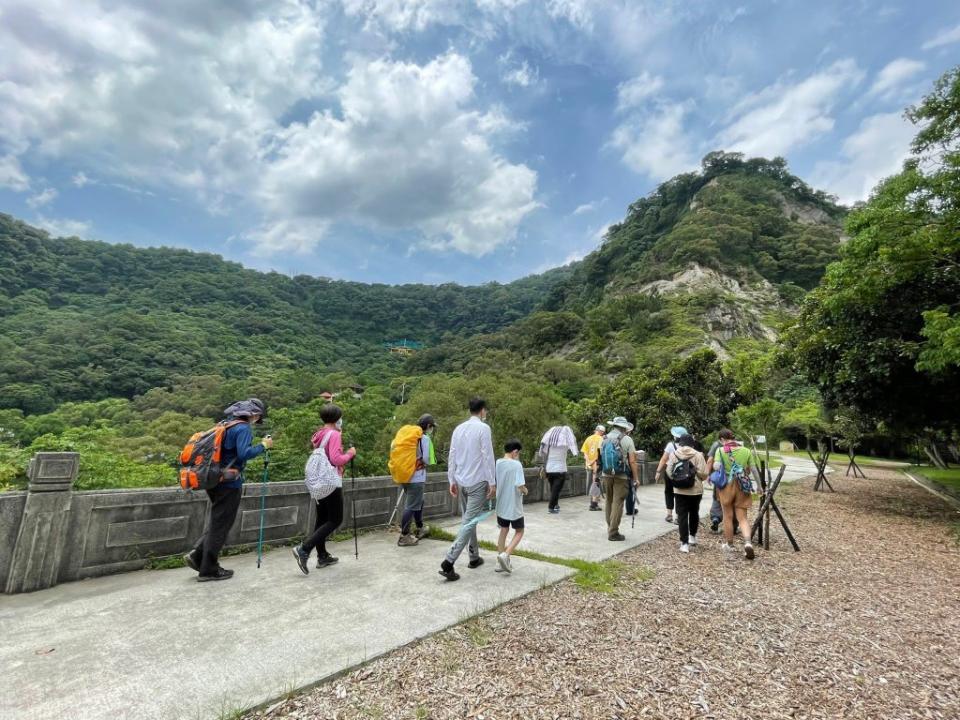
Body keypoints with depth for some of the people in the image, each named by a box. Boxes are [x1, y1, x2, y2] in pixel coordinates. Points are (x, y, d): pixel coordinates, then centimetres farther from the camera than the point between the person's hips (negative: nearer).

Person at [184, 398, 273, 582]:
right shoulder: (244, 428, -15)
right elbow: (244, 454, -26)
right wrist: (263, 446, -15)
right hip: (229, 484, -8)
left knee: (216, 523, 21)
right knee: (220, 525, 3)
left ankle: (197, 555, 15)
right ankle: (209, 570, 13)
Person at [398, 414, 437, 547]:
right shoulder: (425, 438, -12)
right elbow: (426, 459, -16)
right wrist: (431, 461, 4)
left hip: (407, 475, 9)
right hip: (417, 477, -9)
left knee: (419, 502, 23)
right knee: (412, 506, -3)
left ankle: (420, 528, 37)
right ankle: (404, 536, 1)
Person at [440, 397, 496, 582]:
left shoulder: (458, 428, 7)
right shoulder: (483, 428, -11)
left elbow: (451, 456, 8)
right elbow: (488, 456, -13)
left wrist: (452, 480, 14)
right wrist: (492, 482, -8)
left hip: (461, 481, 7)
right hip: (477, 482, -7)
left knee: (469, 520, 18)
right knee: (469, 522, -5)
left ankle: (474, 557, 28)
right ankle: (448, 562, -12)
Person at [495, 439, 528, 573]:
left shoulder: (497, 463, 0)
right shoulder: (516, 464, -18)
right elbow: (520, 486, -23)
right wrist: (525, 490, -4)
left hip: (501, 505, 6)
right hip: (514, 506, -6)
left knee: (504, 531, 18)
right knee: (519, 532, 11)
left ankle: (500, 562, 20)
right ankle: (505, 555, -7)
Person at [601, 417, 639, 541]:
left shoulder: (605, 439, 6)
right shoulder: (627, 439, -8)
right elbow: (632, 461, -10)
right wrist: (635, 477, -2)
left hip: (606, 475, 5)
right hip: (621, 476, -5)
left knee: (609, 502, 16)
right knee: (617, 503, 0)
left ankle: (610, 528, 26)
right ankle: (613, 533, 2)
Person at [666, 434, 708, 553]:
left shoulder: (674, 454, -4)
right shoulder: (698, 455, -9)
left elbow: (669, 472, -2)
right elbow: (703, 473, -12)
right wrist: (697, 478, 10)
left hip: (679, 490, 0)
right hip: (695, 489, 0)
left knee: (682, 515, 4)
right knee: (694, 513, 22)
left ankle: (684, 543, 2)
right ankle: (692, 537, 32)